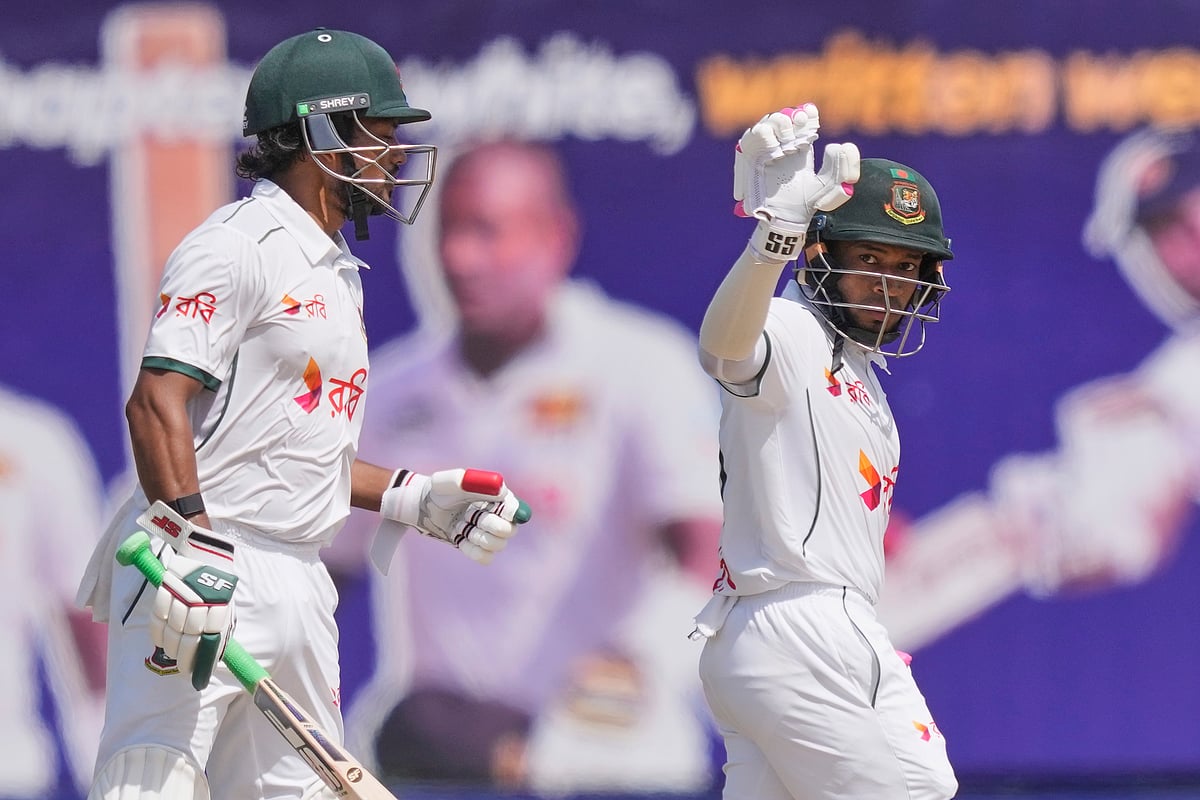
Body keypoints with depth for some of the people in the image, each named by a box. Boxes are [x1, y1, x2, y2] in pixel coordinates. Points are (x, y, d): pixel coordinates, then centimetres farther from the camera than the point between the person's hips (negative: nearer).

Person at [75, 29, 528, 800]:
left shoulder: (337, 273, 22)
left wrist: (418, 499, 18)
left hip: (297, 586, 10)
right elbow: (157, 402, -18)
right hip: (204, 570, -10)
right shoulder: (237, 245, -8)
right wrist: (192, 542, -28)